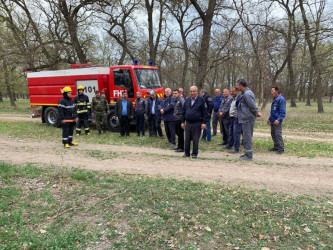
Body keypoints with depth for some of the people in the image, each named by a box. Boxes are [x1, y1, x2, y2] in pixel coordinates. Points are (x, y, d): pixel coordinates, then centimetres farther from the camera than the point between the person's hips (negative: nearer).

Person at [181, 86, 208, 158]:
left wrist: (204, 122, -11)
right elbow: (183, 112, 16)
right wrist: (183, 122, 11)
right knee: (187, 139, 6)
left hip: (197, 124, -4)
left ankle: (194, 153, 13)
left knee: (195, 140, 1)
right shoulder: (187, 100, 13)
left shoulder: (201, 100, -2)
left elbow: (204, 112, -5)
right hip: (188, 123, 4)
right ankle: (187, 153, 18)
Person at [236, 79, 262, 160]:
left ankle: (249, 155, 2)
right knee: (247, 137, 16)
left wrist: (256, 113, -3)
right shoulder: (245, 93, 15)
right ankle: (248, 153, 25)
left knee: (247, 137, -4)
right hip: (246, 118, 10)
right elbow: (252, 106, 20)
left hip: (247, 119, -10)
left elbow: (253, 106, -17)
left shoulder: (247, 94, -18)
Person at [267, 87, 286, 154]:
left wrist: (278, 119, -27)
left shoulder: (281, 99, -13)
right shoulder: (274, 99, 15)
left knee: (278, 134, -9)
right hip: (272, 120, 9)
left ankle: (281, 149, -2)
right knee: (273, 134, 13)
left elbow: (283, 112, -18)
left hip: (277, 121, -9)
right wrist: (270, 119, 23)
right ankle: (276, 146, 24)